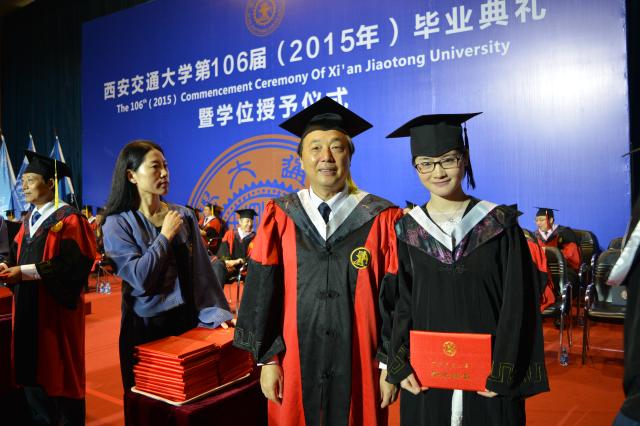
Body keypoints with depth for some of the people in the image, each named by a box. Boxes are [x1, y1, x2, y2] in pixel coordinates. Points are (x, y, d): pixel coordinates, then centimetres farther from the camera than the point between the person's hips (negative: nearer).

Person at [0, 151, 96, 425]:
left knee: (58, 370, 2)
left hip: (55, 307, -7)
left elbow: (70, 263, -19)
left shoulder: (69, 219, -11)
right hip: (27, 305, 8)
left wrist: (24, 271, -23)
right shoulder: (29, 220, 15)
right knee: (31, 368, 12)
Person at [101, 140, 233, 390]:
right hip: (146, 327, -3)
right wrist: (166, 236, -12)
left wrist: (215, 311, -7)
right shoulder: (117, 224, -8)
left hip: (188, 320, 3)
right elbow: (140, 278, -20)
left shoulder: (184, 216, 1)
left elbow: (202, 270, 1)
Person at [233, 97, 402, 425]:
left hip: (359, 368, 0)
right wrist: (267, 359, -3)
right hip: (296, 365, 1)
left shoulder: (381, 219, -4)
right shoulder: (279, 218, -1)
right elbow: (262, 293, -1)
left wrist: (390, 363, -4)